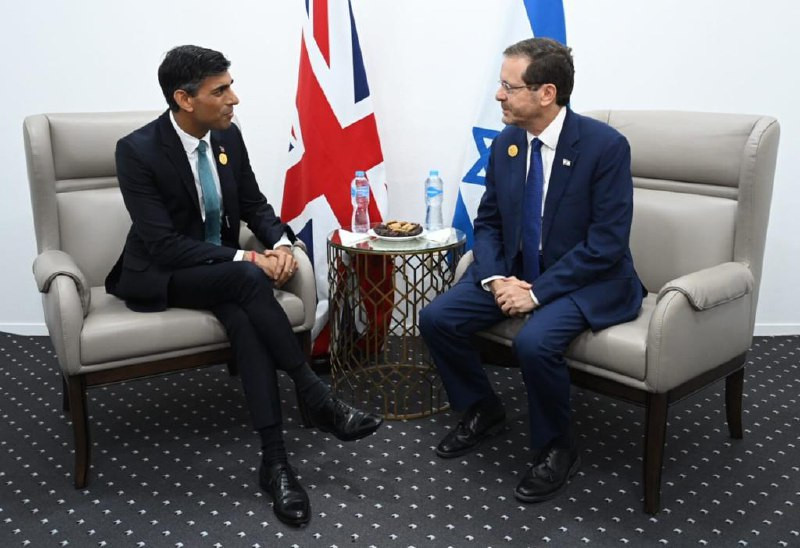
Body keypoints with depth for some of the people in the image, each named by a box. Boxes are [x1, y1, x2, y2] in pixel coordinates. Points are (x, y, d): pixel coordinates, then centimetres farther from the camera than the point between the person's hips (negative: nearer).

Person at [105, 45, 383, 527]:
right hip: (159, 275, -4)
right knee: (247, 280, -34)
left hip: (222, 269, 5)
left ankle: (275, 458, -31)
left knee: (242, 314, -31)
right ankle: (317, 398, -24)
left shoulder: (228, 136, -1)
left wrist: (281, 243, -14)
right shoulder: (138, 150, -19)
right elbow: (162, 243, -24)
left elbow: (255, 205, 8)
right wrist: (247, 260, -29)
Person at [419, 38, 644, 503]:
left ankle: (556, 449, -4)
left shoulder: (605, 145, -18)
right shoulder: (506, 143, 0)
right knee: (437, 319, -10)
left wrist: (537, 291, -23)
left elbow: (606, 243, -20)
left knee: (535, 341, -33)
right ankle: (483, 411, 15)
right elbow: (488, 222, 7)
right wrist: (496, 278, -12)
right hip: (514, 271, 6)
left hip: (587, 278, -6)